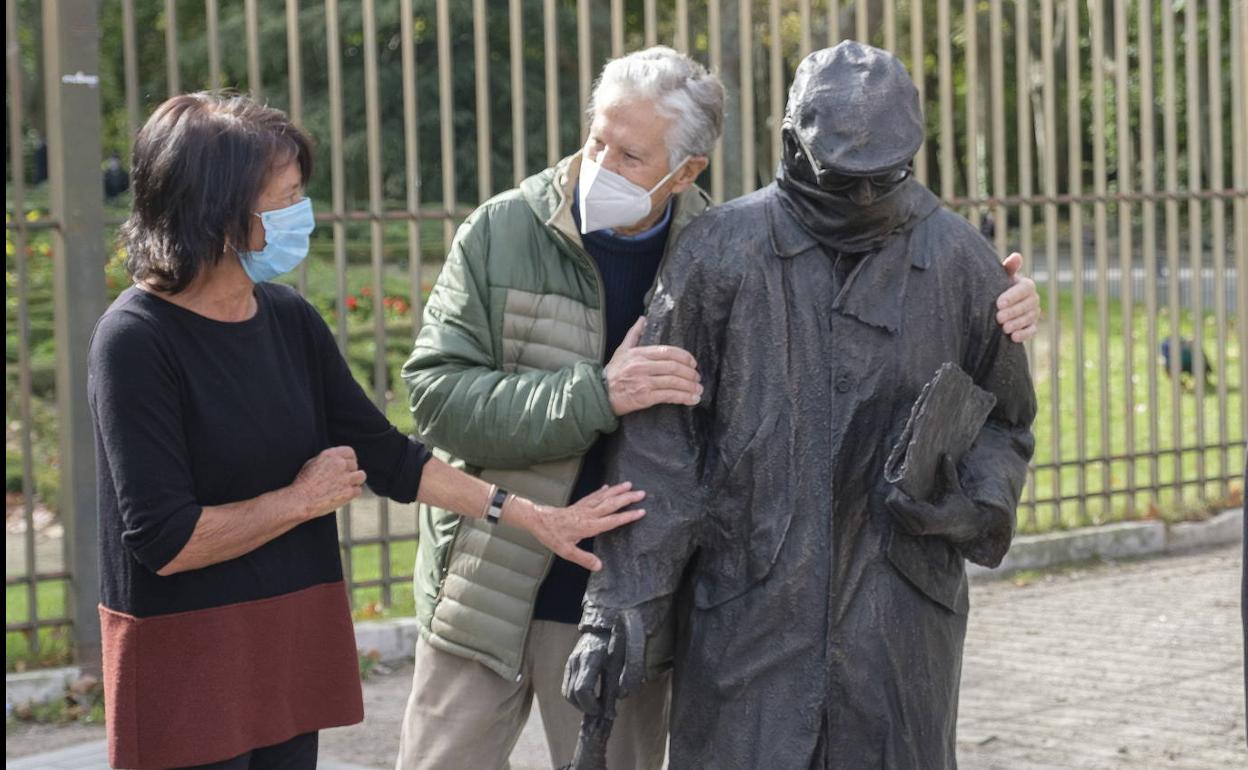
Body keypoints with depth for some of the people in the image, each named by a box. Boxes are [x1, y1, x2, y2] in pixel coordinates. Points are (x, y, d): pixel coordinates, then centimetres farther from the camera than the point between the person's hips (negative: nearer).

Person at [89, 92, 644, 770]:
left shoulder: (289, 320, 4)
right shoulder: (135, 341, -17)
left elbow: (383, 455, 12)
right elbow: (165, 539, -21)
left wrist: (530, 516, 11)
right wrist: (304, 499, -9)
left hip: (296, 638, 7)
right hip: (186, 656, -6)